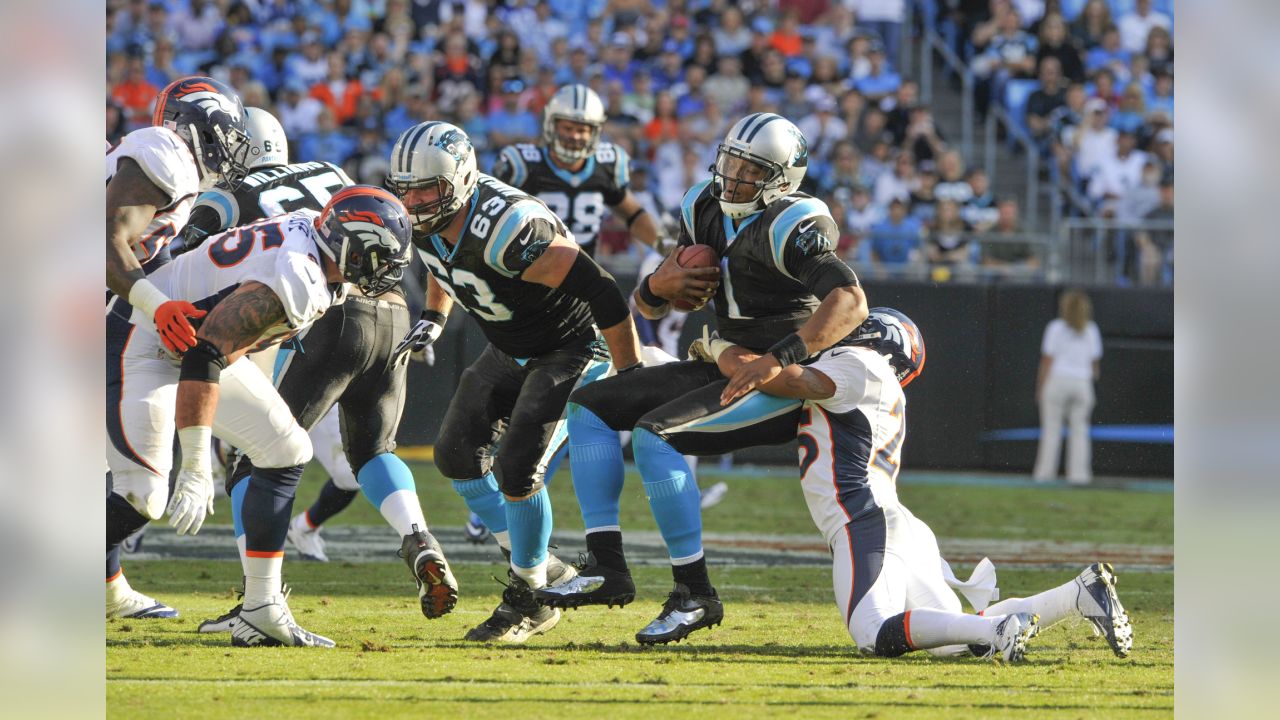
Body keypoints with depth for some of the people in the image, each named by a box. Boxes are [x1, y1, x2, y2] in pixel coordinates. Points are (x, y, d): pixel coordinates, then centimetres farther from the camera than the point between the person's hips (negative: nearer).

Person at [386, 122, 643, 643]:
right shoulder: (426, 223, -12)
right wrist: (434, 319, 6)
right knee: (458, 454, 5)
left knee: (516, 470, -16)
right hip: (510, 351, 9)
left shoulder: (507, 231, -38)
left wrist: (631, 378, -26)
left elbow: (601, 292, -33)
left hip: (572, 350, -9)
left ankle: (530, 599, 4)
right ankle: (543, 569, 18)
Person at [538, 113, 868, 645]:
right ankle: (606, 566, -4)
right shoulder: (705, 211, 7)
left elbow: (851, 302, -32)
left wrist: (778, 360, -39)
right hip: (730, 369, 10)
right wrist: (658, 287, -12)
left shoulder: (788, 227, -19)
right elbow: (649, 308, 13)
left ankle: (695, 595, -21)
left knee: (655, 434, -26)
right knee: (589, 407, 6)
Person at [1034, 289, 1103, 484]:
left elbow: (1047, 360, -4)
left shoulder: (1056, 328, -1)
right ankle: (1078, 473, -2)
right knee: (1079, 431, 5)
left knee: (1051, 429, 2)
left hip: (1057, 379, -2)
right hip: (1082, 381, 2)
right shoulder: (1091, 330, 8)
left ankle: (1045, 472, -2)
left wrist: (1040, 387, -1)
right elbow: (1094, 361, 7)